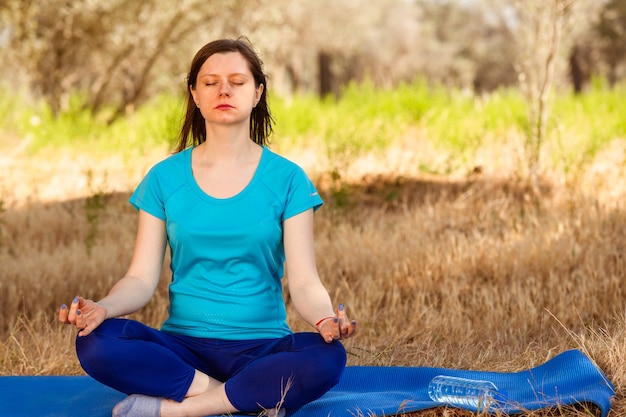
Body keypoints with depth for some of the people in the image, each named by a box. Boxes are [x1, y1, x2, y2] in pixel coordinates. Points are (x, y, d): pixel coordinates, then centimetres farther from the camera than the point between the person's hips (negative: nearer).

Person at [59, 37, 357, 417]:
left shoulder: (287, 179, 3)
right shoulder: (165, 178, 6)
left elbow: (304, 282, -4)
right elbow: (142, 279, 2)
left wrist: (326, 318, -27)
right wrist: (103, 308, -20)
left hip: (263, 346, -1)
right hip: (183, 346, 1)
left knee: (327, 358, -34)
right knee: (96, 344, -28)